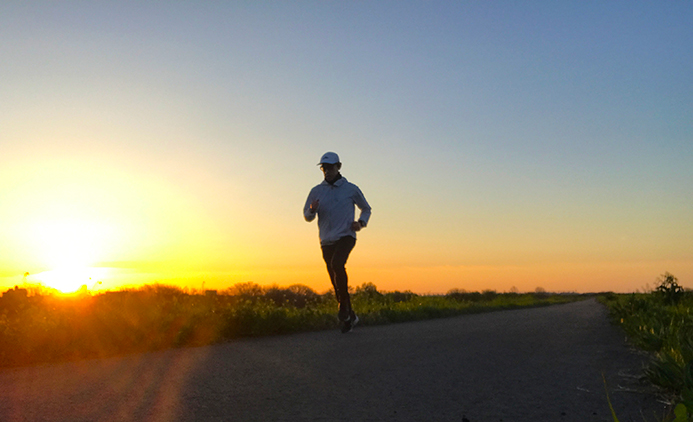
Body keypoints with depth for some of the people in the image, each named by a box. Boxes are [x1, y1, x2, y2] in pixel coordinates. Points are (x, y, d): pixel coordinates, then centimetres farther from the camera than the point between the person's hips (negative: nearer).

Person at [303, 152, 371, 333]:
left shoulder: (351, 189, 4)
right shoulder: (316, 191, 9)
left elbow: (366, 209, 18)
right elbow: (307, 216, 13)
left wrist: (361, 222, -2)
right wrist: (312, 210, -10)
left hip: (346, 236, -3)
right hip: (327, 241, 3)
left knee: (337, 264, -32)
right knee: (336, 283, 6)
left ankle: (344, 306, -17)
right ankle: (350, 316, 24)